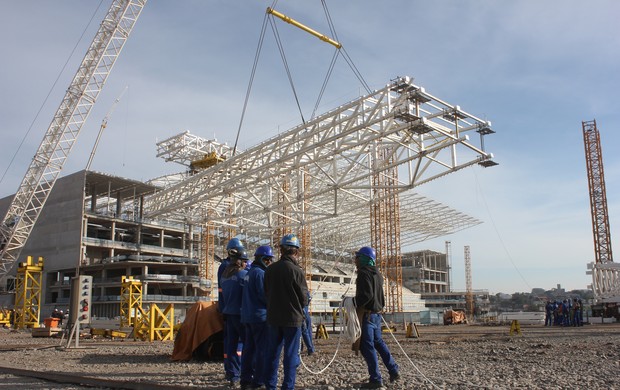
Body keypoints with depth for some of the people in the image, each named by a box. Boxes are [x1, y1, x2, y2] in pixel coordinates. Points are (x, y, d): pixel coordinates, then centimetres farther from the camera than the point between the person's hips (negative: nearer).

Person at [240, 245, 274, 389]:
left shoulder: (250, 272, 15)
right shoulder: (260, 273, -15)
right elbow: (264, 295, -17)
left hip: (247, 316, 9)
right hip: (260, 316, -9)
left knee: (249, 348, 12)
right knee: (262, 349, -3)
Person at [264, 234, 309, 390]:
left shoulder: (270, 269, -1)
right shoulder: (297, 271, -16)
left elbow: (266, 293, 8)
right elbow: (304, 298, -8)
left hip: (273, 317, 5)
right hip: (293, 318, -5)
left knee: (273, 352, 14)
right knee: (291, 354, 4)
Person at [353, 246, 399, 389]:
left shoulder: (364, 273, -15)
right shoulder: (377, 274, 14)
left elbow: (366, 295, -25)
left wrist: (353, 303, -21)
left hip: (367, 314, -9)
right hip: (377, 313, 9)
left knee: (367, 347, -4)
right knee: (378, 342, 20)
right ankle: (394, 371, 23)